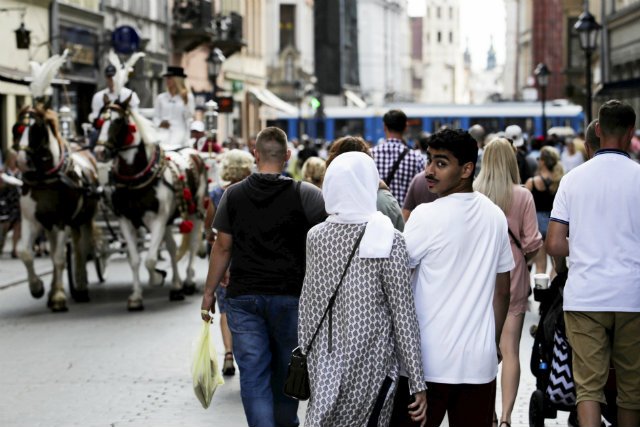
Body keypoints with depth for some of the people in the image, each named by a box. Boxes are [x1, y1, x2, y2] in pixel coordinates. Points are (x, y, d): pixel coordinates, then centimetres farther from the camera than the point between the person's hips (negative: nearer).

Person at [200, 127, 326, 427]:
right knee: (286, 371, 17)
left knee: (253, 376, 2)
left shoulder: (233, 194, 1)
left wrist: (209, 292, 9)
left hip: (244, 297, 0)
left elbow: (222, 247, 2)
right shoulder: (304, 194, -6)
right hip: (290, 295, 0)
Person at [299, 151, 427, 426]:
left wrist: (305, 351, 19)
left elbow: (307, 303, 6)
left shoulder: (315, 236, 0)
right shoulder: (389, 240, -12)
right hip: (370, 362, -4)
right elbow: (403, 314, -12)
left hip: (324, 360, 4)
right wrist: (417, 383, -8)